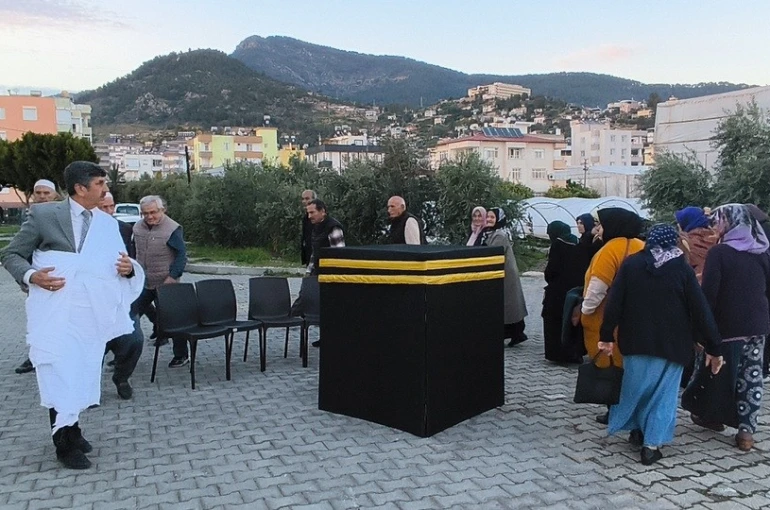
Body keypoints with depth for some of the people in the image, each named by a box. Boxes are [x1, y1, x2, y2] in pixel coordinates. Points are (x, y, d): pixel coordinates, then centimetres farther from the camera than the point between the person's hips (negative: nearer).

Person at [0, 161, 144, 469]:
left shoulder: (108, 224, 7)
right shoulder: (44, 215, -6)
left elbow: (116, 266, 11)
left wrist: (128, 269, -13)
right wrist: (31, 275, -20)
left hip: (92, 315, 5)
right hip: (56, 314, -4)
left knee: (81, 374, 14)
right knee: (61, 375, -2)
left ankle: (71, 430, 32)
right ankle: (65, 443, 12)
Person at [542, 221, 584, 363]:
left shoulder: (557, 245, -10)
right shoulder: (576, 245, 10)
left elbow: (552, 268, -14)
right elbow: (581, 268, 10)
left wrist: (548, 279, 4)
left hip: (558, 291, -7)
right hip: (575, 288, 7)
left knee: (555, 324, 2)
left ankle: (559, 354, 3)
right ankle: (574, 354, 20)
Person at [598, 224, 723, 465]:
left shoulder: (630, 264, -3)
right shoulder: (683, 269, -4)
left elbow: (614, 303, -5)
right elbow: (701, 310, -4)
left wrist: (607, 336, 0)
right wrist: (713, 347, 0)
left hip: (636, 341, 1)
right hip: (672, 344, -1)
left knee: (634, 386, 18)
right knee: (664, 393, 7)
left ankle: (636, 429, 30)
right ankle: (651, 444, 4)